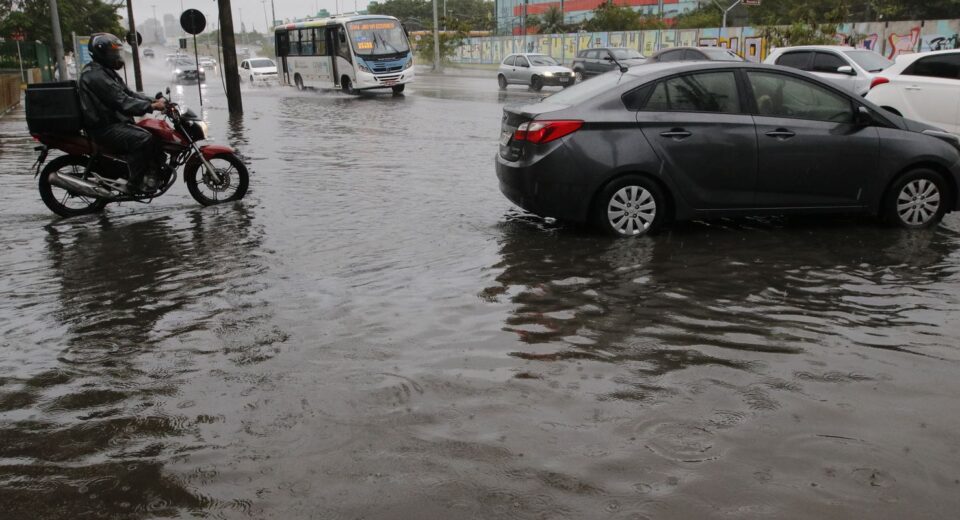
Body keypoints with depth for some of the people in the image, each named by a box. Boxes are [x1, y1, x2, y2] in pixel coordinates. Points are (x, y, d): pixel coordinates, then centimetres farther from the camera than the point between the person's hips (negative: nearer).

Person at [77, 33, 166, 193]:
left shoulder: (107, 72, 19)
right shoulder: (95, 75, -16)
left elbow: (128, 93, 16)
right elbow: (122, 102, -24)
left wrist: (155, 101, 1)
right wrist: (152, 106, -26)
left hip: (115, 122, 11)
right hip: (104, 128, -11)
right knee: (143, 139, -29)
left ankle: (150, 176, 1)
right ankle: (134, 184, -25)